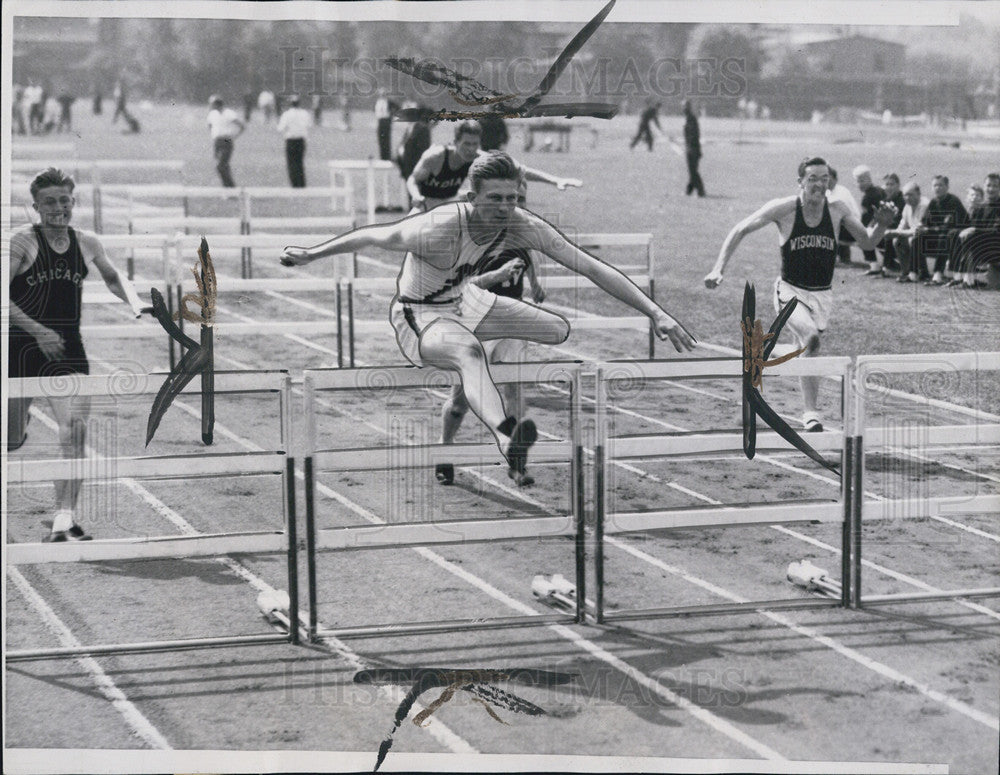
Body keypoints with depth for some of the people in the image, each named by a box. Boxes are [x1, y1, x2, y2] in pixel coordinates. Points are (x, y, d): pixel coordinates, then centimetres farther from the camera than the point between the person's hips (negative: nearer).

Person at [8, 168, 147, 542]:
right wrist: (38, 331, -23)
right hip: (21, 346, -3)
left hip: (67, 348, 3)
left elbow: (112, 278, 25)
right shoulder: (23, 241, -9)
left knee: (75, 429, -16)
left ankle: (64, 518, -13)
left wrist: (135, 302, 6)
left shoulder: (87, 244, 5)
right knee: (12, 441, 8)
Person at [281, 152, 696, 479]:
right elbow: (374, 236, -17)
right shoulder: (439, 229, -33)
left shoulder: (520, 225, -19)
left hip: (466, 301, 8)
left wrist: (656, 313, -23)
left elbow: (591, 267, -19)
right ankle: (506, 438, -68)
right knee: (468, 351, -41)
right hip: (419, 317, -8)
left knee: (563, 331, 6)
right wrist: (310, 254, -4)